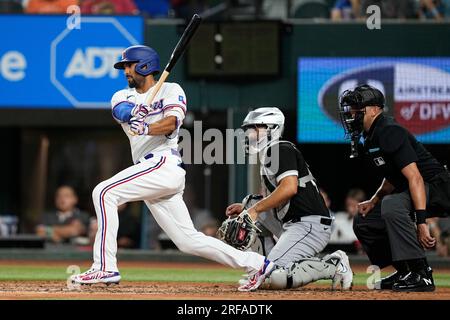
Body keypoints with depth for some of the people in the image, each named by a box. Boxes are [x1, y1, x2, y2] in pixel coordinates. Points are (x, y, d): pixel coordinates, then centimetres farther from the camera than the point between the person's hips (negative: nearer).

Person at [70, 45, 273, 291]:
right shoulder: (123, 96, 21)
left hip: (164, 163, -7)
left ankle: (105, 268, -23)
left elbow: (171, 122, -15)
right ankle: (255, 264, 10)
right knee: (189, 241, 4)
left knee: (104, 193, -19)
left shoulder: (171, 90, 5)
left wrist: (146, 128, -36)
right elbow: (121, 111, -4)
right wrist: (135, 112, -28)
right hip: (151, 170, 7)